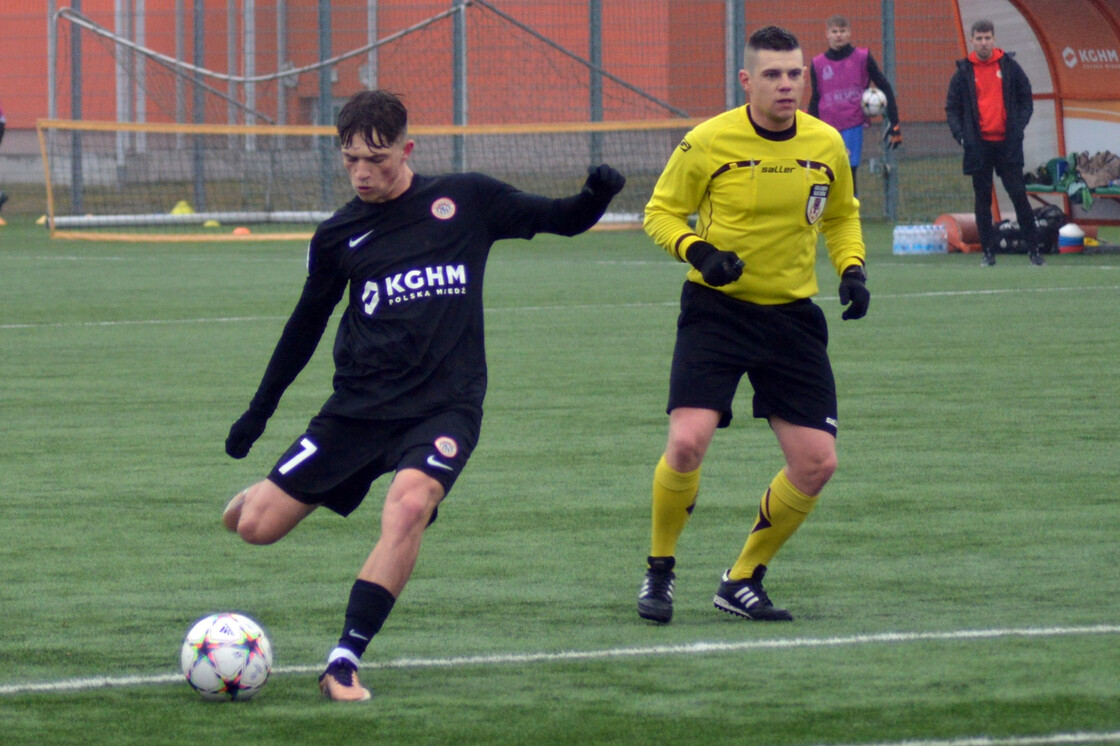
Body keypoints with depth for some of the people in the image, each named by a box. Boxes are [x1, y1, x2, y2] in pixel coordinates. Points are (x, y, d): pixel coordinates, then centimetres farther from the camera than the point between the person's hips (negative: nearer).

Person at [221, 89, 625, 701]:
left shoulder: (466, 202, 2)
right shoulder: (337, 236, 6)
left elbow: (562, 220, 10)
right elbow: (307, 323, 20)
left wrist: (595, 197, -13)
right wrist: (259, 411, 24)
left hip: (443, 406, -2)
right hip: (359, 408, 2)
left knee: (409, 506, -32)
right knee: (256, 527, -4)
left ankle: (346, 660, -25)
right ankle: (262, 492, 36)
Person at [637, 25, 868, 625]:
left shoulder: (827, 145, 2)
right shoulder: (708, 143, -10)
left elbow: (841, 216, 20)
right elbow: (661, 212, 1)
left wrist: (851, 268, 2)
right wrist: (697, 250, -19)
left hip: (792, 317, 4)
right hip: (717, 308, -4)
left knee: (817, 463, -2)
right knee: (687, 442, -21)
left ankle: (743, 581, 17)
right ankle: (659, 570, 4)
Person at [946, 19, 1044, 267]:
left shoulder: (1009, 66, 5)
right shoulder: (963, 72, 4)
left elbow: (1026, 100, 10)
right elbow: (952, 108, 8)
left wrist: (1018, 128, -3)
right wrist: (960, 134, -6)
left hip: (1007, 144, 0)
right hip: (978, 145, 0)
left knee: (1019, 196, -1)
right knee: (983, 200, 3)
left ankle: (1033, 249, 4)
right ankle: (989, 251, 9)